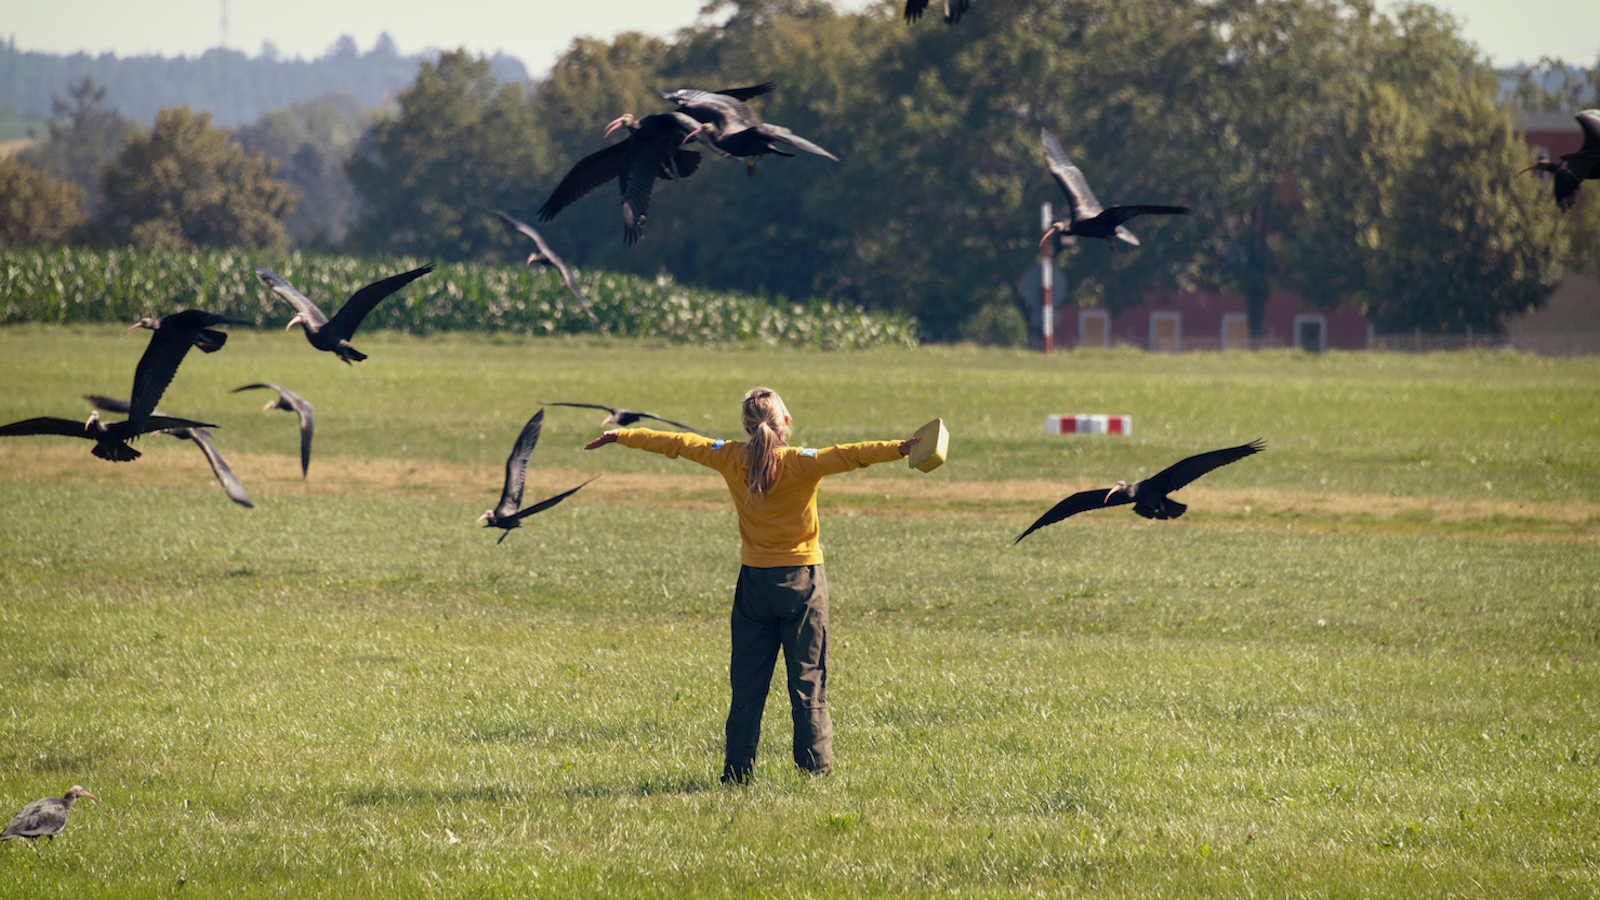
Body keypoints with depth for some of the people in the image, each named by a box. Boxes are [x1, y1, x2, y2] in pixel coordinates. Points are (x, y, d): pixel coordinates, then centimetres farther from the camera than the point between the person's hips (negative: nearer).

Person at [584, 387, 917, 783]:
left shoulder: (733, 460, -2)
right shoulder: (800, 463, -12)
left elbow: (677, 443, 8)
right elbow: (847, 456, -27)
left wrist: (620, 436, 18)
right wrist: (901, 449, -35)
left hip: (754, 581, 3)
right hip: (802, 580, -3)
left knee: (747, 682, 9)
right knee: (808, 680, 1)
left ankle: (738, 771, 9)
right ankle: (815, 768, -3)